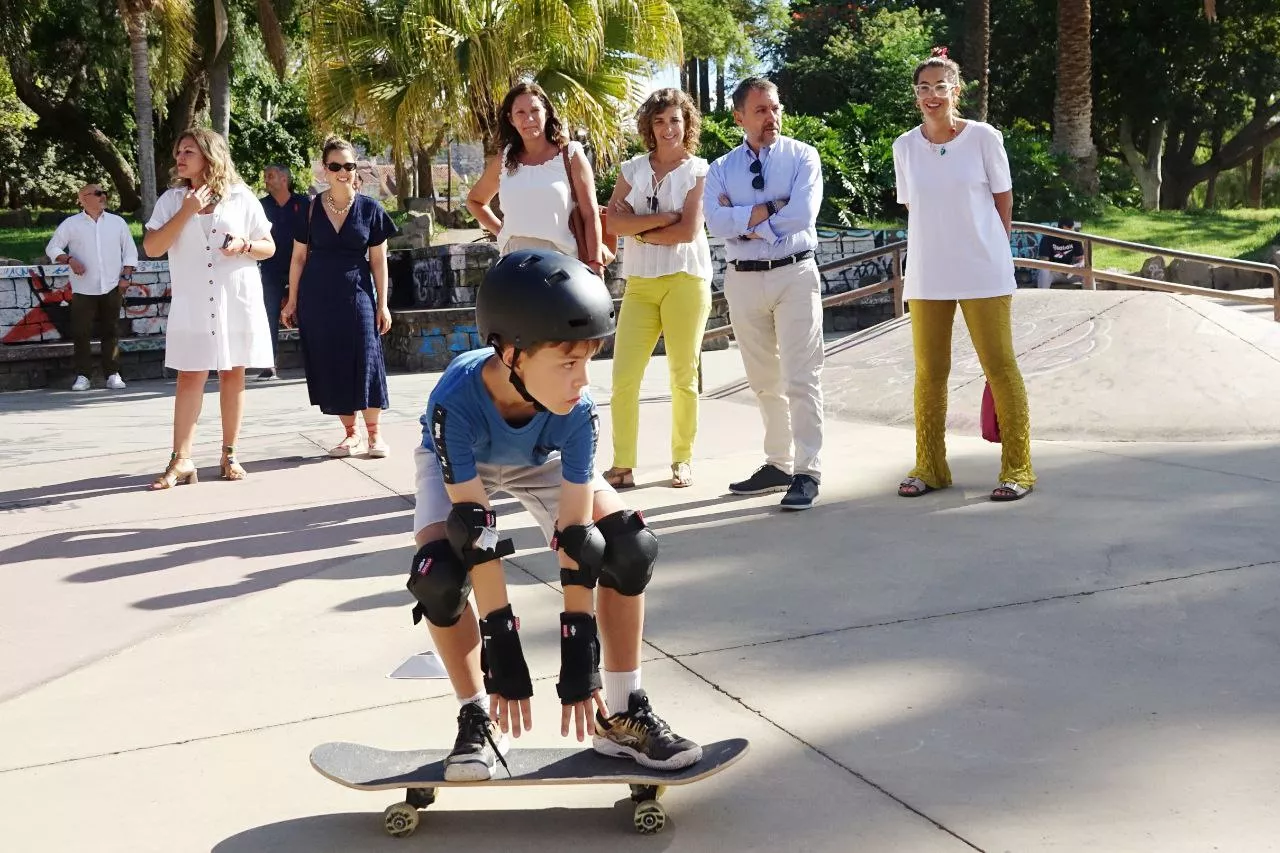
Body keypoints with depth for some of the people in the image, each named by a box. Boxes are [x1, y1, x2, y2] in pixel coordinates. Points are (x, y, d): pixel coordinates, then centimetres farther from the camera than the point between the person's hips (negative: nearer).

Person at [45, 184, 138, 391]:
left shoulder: (117, 222, 10)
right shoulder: (71, 224, 4)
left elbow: (129, 250, 12)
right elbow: (52, 248, 7)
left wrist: (126, 276, 1)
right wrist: (69, 260, -11)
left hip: (112, 288, 1)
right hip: (83, 289, -1)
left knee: (111, 332, 3)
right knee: (81, 333, -3)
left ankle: (112, 374, 7)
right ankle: (82, 376, 3)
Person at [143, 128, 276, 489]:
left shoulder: (241, 198, 2)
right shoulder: (171, 200, 3)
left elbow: (269, 247, 7)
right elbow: (151, 247, -7)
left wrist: (245, 246, -14)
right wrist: (186, 212, -14)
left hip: (237, 301, 0)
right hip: (192, 304, 0)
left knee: (233, 374, 6)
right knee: (190, 377, -4)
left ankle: (229, 454, 15)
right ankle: (181, 460, -3)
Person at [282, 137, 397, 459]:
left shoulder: (370, 208, 1)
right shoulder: (310, 208, 3)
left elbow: (378, 260, 3)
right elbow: (299, 257, 8)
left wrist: (382, 304, 0)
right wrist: (292, 300, 6)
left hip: (357, 294, -1)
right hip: (317, 297, 1)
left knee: (365, 359, -5)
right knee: (329, 364, 3)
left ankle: (374, 433, 5)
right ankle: (351, 433, 13)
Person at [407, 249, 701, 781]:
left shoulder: (575, 410, -35)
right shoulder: (456, 401, -41)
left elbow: (575, 537, -31)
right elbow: (477, 538, -38)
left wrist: (579, 661, -30)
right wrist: (504, 656, -36)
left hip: (542, 460, 2)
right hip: (458, 464, -1)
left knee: (631, 548, -17)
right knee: (439, 575, -26)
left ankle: (621, 716, -4)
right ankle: (478, 720, -4)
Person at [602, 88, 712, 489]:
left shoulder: (698, 171, 2)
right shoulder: (632, 168, 11)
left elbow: (688, 231, -10)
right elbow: (613, 221, -3)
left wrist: (638, 229, -4)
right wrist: (663, 219, -11)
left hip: (685, 279, -3)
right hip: (640, 281, 3)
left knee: (683, 376, 3)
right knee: (624, 377, -5)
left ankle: (682, 460, 14)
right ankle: (623, 464, 0)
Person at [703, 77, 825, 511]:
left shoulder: (802, 157, 0)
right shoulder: (721, 169, 8)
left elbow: (802, 215, -16)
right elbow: (716, 223, -9)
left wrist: (746, 223, -10)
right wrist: (772, 207, -13)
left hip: (795, 274, -4)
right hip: (743, 279, 4)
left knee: (801, 377, -7)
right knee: (764, 380, 12)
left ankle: (807, 471, -3)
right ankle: (778, 463, 23)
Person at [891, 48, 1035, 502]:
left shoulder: (983, 137, -3)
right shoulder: (905, 146, 5)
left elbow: (1003, 199, 3)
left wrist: (988, 248, 4)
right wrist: (939, 244, 8)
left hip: (983, 273, -3)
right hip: (927, 277, 3)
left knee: (1000, 367, -1)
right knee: (928, 372, 8)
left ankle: (1017, 467, 7)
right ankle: (929, 467, 18)